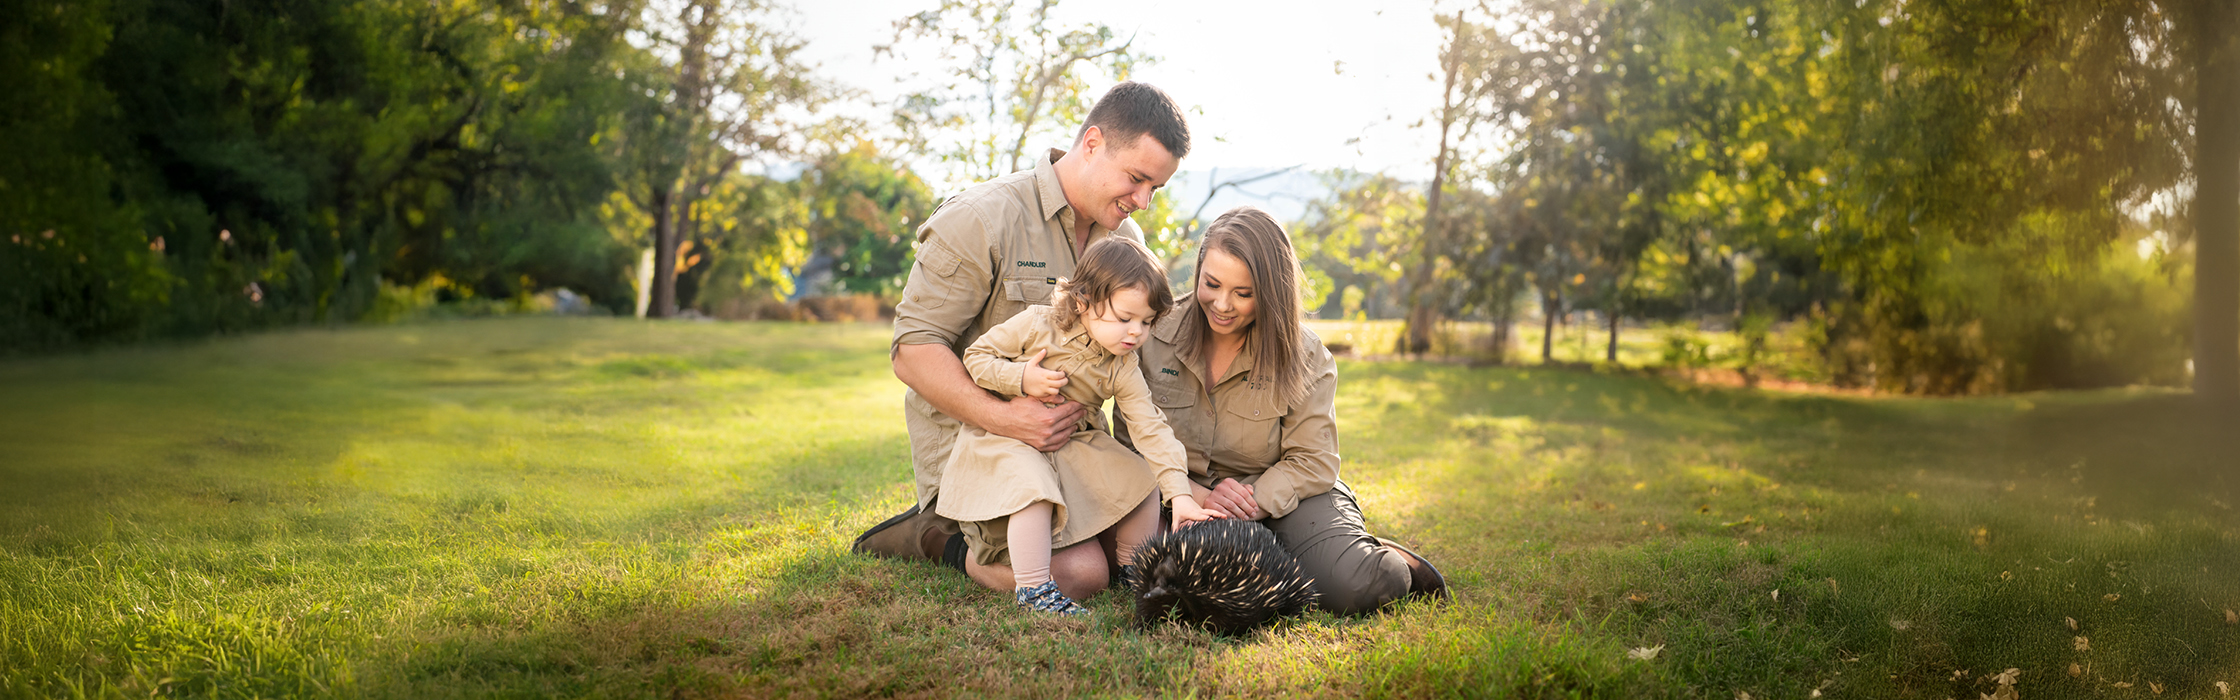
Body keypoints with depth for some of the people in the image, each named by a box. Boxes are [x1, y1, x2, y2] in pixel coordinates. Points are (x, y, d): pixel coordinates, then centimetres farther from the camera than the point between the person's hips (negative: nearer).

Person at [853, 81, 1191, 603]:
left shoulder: (1126, 241, 9)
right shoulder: (980, 221, -15)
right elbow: (913, 352, -18)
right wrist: (1005, 418, -31)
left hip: (1062, 437, 8)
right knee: (1078, 572, -26)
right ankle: (935, 534, 0)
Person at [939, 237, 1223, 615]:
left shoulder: (1121, 368, -9)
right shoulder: (1036, 325, -19)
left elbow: (1151, 429, -15)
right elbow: (976, 356, -10)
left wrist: (1180, 494, -25)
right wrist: (1022, 379, -28)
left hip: (1073, 444, 5)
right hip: (1003, 441, -5)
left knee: (1142, 480, -1)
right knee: (1035, 487, -35)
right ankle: (1032, 589, -29)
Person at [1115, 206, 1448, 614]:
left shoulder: (1305, 357, -9)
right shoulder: (1153, 336, -6)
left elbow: (1313, 461, -8)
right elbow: (1131, 440, -3)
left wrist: (1254, 503, -25)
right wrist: (1199, 496, -19)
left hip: (1282, 496, -3)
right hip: (1188, 497, 3)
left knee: (1349, 588, -31)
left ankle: (1395, 564, 7)